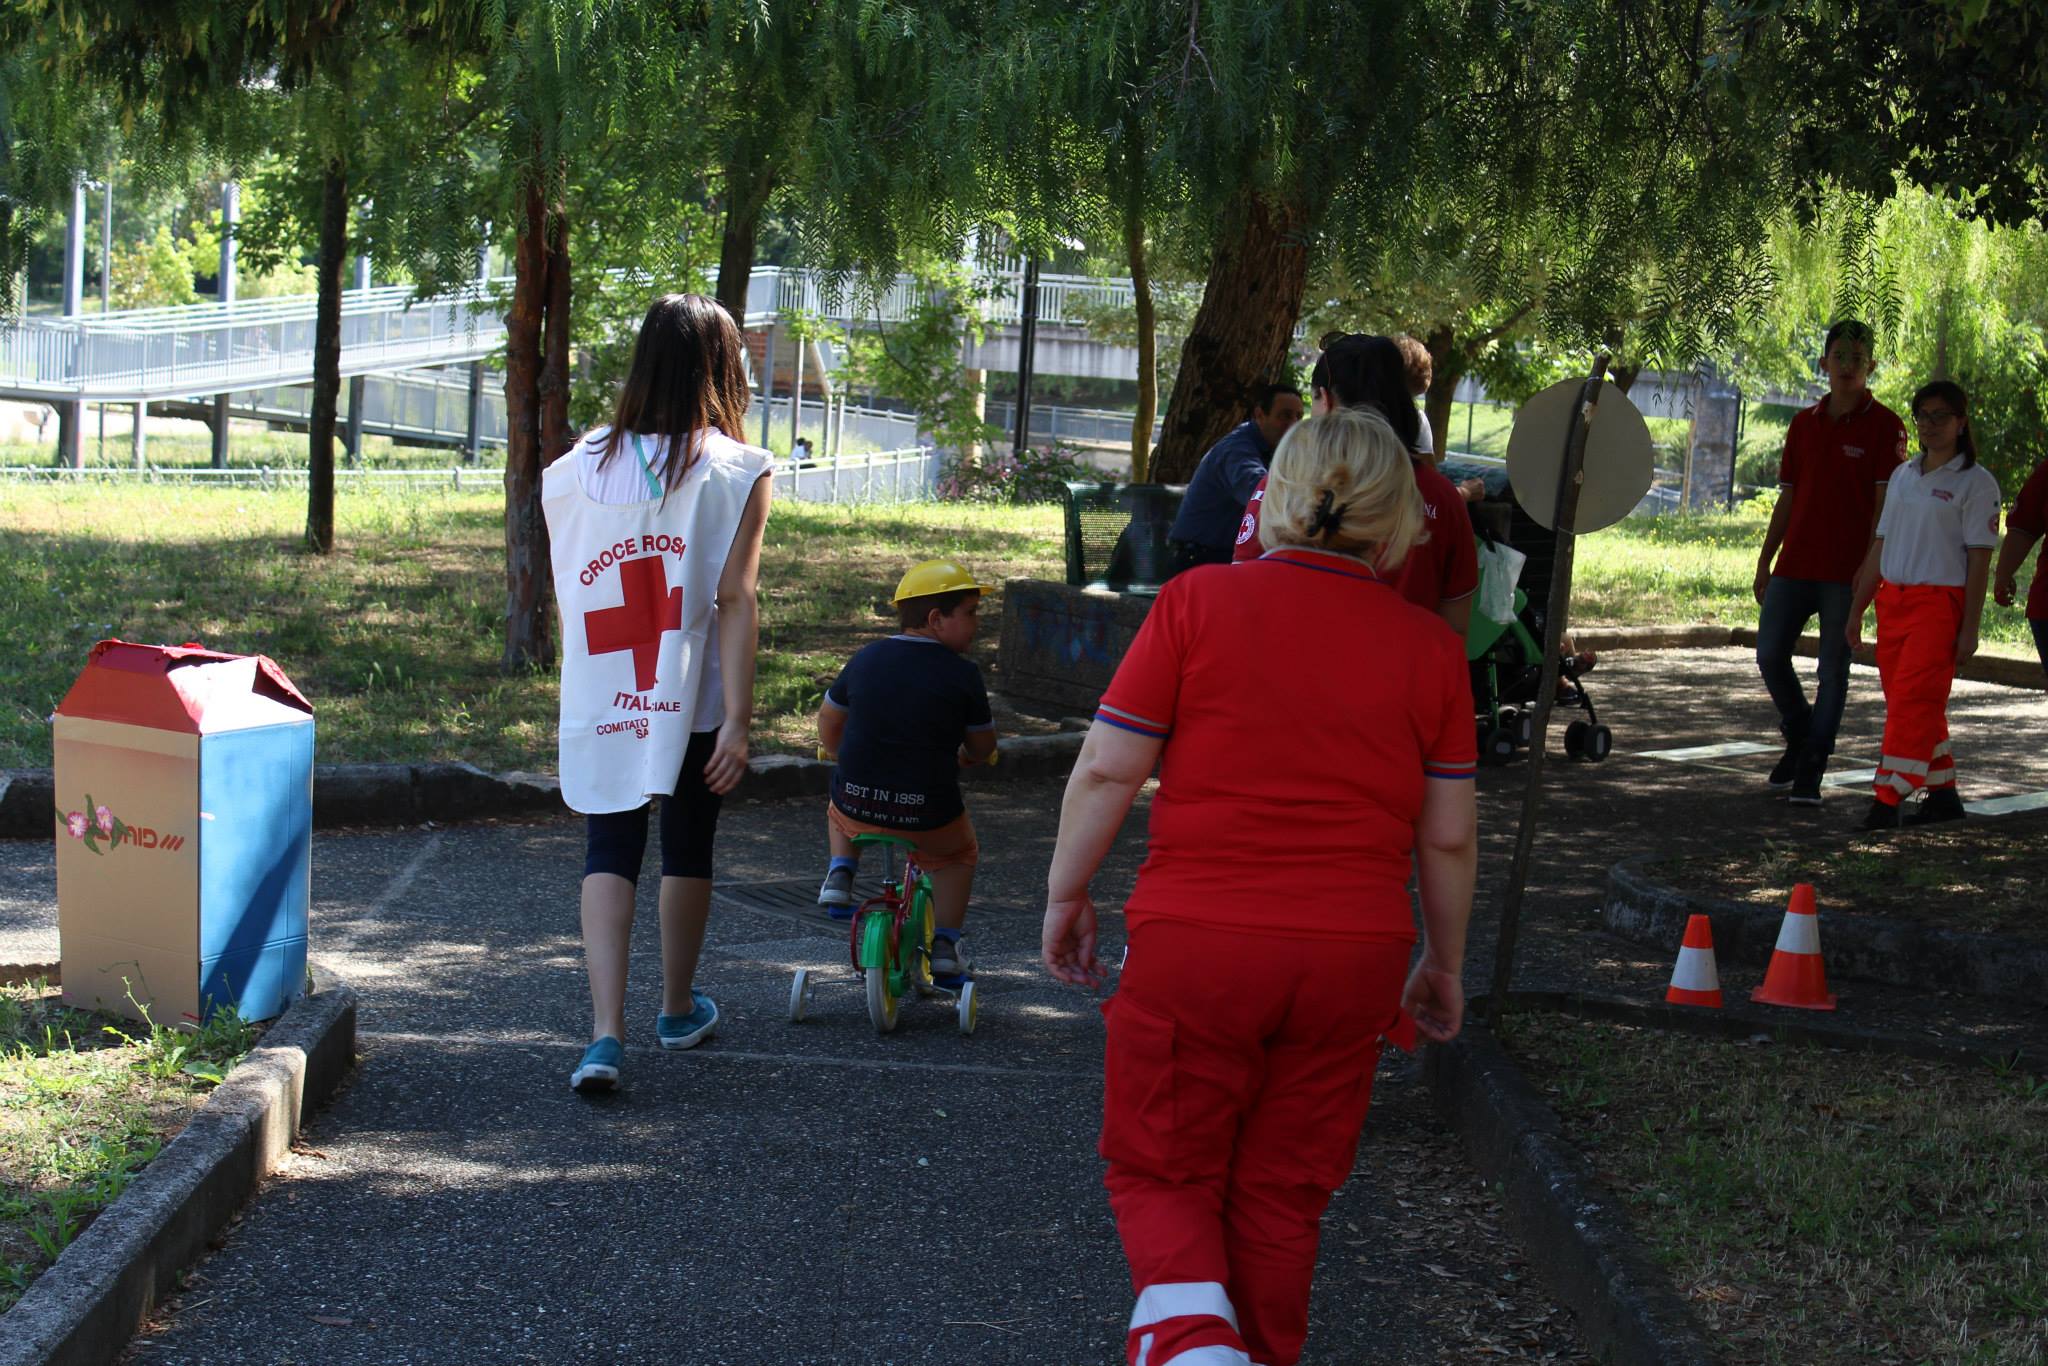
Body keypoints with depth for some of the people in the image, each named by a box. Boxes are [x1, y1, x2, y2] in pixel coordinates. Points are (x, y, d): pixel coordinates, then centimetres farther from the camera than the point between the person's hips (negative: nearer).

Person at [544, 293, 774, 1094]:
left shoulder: (580, 468, 0)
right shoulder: (735, 472, -8)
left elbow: (565, 594, 7)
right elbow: (735, 600, -13)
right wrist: (738, 718, -13)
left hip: (600, 701, 1)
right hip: (694, 700, -1)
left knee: (609, 853, 5)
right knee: (687, 850, 16)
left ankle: (605, 1033, -10)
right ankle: (678, 1010, 34)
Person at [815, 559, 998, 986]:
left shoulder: (866, 659, 4)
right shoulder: (962, 674, -8)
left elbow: (827, 721, 17)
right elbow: (983, 747, 3)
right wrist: (965, 757, 27)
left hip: (857, 809, 3)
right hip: (929, 817, -3)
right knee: (961, 853, 31)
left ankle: (840, 874, 17)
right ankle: (945, 945, 21)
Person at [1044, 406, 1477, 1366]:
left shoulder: (1198, 601, -5)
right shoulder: (1429, 644, 2)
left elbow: (1107, 769, -5)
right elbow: (1448, 836, 5)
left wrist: (1066, 895, 9)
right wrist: (1443, 965, 19)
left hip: (1194, 940, -2)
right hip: (1353, 959, 2)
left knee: (1159, 1171, 12)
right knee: (1281, 1194, 17)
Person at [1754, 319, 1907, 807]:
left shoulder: (1884, 426, -2)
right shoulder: (1803, 424, 12)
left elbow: (1885, 502, -7)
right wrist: (1765, 561, 12)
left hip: (1847, 570, -5)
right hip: (1795, 565, 5)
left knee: (1833, 670, 0)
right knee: (1769, 656, 2)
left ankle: (1810, 771, 5)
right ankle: (1799, 738, 25)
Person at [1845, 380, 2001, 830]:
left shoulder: (1975, 482, -4)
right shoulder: (1904, 476, 14)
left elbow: (1979, 559, -8)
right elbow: (1881, 546, 17)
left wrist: (1970, 627, -12)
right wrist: (1856, 611, 15)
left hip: (1939, 603, -7)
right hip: (1892, 602, 7)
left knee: (1913, 700, -13)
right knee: (1920, 706, 10)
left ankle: (1887, 801, -14)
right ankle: (1943, 793, 21)